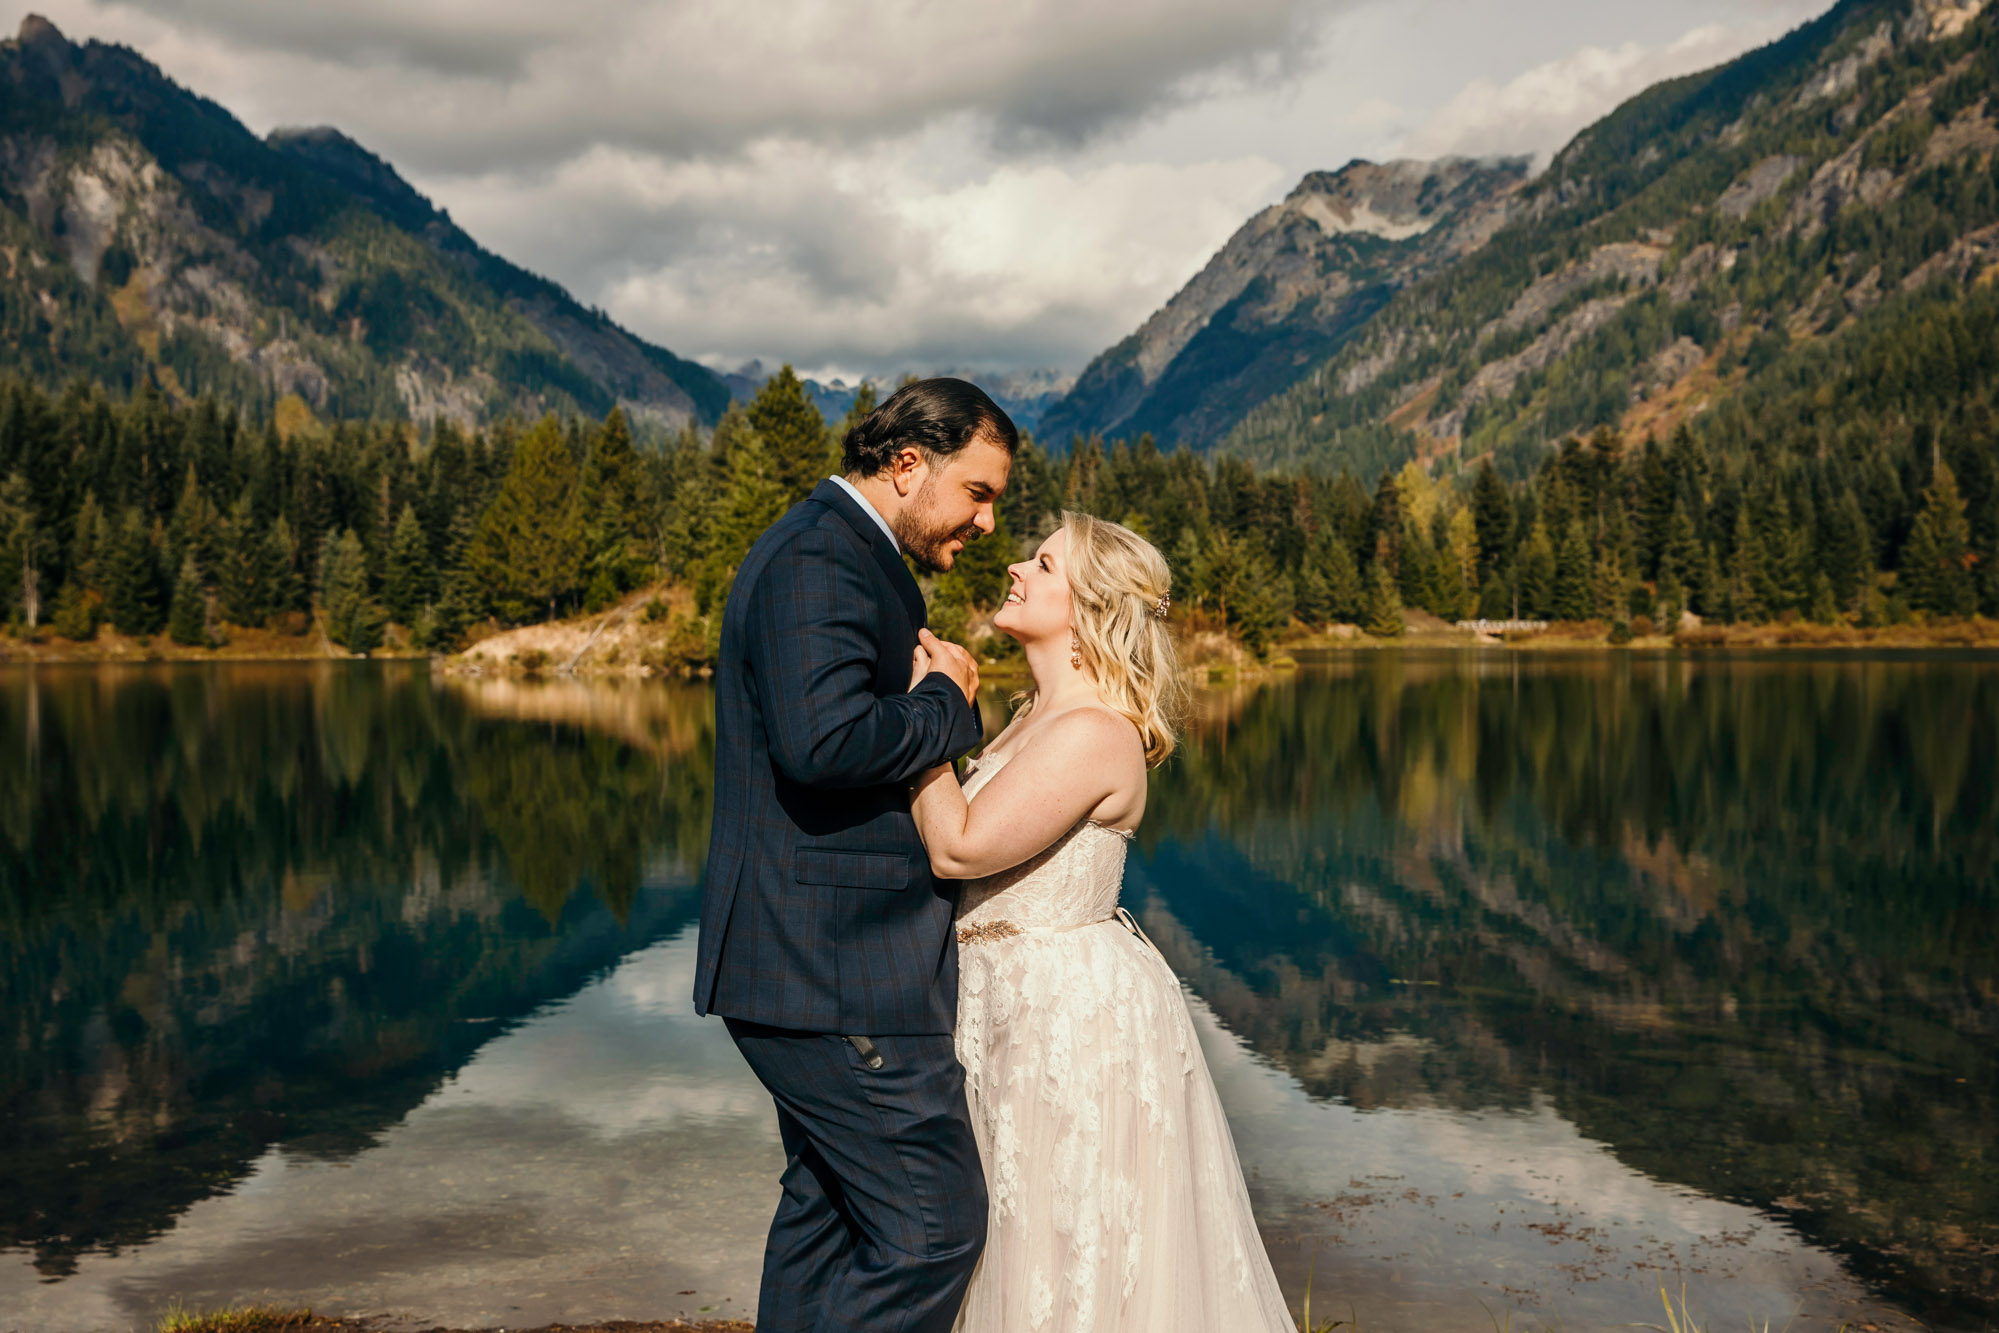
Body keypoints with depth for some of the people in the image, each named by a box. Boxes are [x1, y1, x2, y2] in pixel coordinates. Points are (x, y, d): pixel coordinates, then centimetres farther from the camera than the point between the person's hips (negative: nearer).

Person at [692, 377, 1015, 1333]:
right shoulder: (821, 557, -16)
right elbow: (824, 741, -31)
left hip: (815, 961, 11)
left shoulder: (850, 555, 19)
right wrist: (945, 701, -16)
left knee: (828, 1209, 19)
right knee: (934, 1225, -7)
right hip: (839, 970, -11)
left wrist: (943, 694, 7)